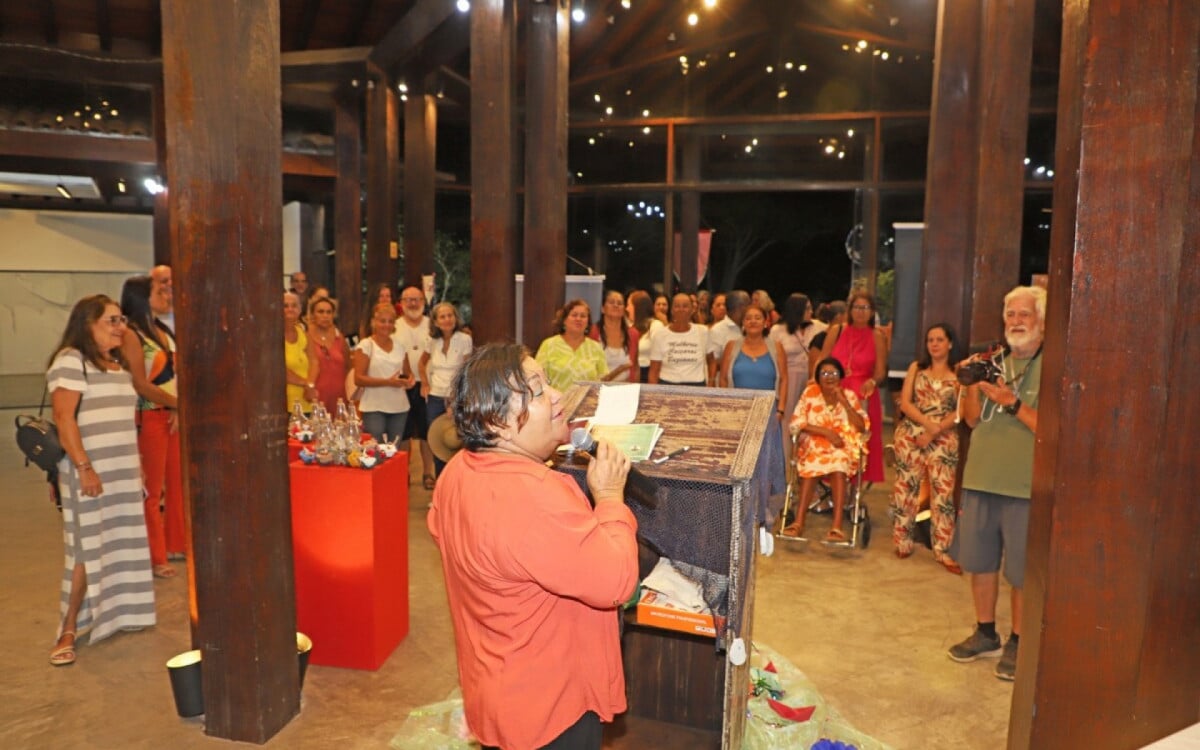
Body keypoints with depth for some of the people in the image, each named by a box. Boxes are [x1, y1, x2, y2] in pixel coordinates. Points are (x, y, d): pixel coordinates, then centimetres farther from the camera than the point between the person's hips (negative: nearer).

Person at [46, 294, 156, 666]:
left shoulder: (119, 365, 16)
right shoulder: (70, 360, -10)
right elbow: (64, 419, -17)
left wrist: (137, 464, 17)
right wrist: (84, 467, -22)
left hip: (123, 473, 8)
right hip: (90, 472, -8)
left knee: (119, 546, 11)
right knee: (86, 549, -5)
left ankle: (111, 616, 23)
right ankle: (67, 632, 4)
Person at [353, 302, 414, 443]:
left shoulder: (400, 345, 10)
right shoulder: (365, 345, -3)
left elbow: (407, 372, 21)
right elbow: (358, 379, -9)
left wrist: (410, 379, -3)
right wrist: (388, 382, -18)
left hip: (400, 408, 4)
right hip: (374, 408, -4)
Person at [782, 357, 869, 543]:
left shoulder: (849, 395, 5)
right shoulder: (810, 393, 3)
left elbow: (863, 427, -3)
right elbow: (797, 423, -6)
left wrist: (844, 402, -11)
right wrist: (826, 432, -15)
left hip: (843, 446, 0)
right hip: (814, 443, 0)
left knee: (839, 463, -33)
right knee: (812, 461, -33)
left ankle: (837, 526, -38)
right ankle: (798, 522, -33)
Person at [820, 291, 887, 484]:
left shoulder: (876, 336, 3)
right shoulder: (836, 331, 7)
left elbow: (880, 371, -1)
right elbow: (822, 361, 7)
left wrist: (872, 382, -21)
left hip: (863, 397, -1)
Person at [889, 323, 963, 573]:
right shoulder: (916, 368, 10)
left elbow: (960, 411, -4)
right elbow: (905, 402, 1)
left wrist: (934, 432, -14)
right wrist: (927, 422, -14)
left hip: (944, 439, -1)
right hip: (910, 435, 2)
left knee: (943, 492, -4)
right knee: (906, 487, 3)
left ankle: (943, 550, 4)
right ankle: (903, 542, 14)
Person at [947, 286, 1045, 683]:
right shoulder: (994, 362, 11)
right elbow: (971, 418, 9)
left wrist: (1014, 404, -24)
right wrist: (971, 385, -7)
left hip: (1025, 486, -5)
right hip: (981, 479, 5)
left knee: (1022, 571, 6)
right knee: (979, 561, 14)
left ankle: (1017, 643, 23)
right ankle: (985, 634, 31)